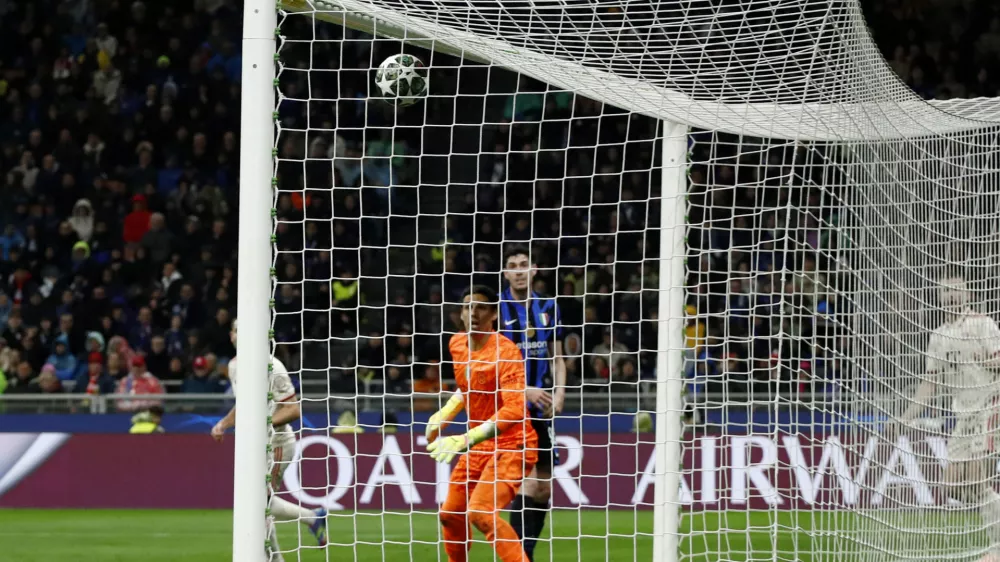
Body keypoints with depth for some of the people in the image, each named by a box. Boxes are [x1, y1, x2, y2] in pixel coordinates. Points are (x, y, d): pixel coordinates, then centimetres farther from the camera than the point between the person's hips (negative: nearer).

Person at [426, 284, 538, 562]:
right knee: (451, 514, 15)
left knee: (480, 513, -27)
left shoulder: (505, 352, -22)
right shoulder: (457, 344, 3)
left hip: (511, 444, -9)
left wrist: (467, 439, -39)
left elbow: (515, 409, -33)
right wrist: (444, 414, 8)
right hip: (478, 446, 9)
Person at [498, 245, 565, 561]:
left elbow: (556, 359, 15)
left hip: (541, 409, 5)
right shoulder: (497, 309, -6)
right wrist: (524, 391, -17)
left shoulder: (548, 308, 9)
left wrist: (559, 393, -3)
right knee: (529, 484, -14)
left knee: (543, 487, 5)